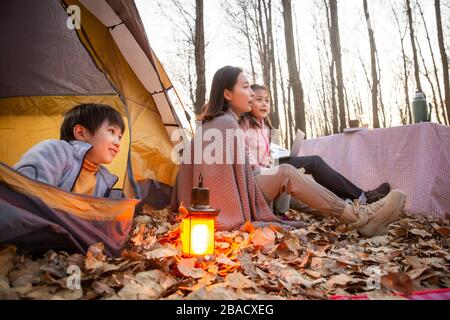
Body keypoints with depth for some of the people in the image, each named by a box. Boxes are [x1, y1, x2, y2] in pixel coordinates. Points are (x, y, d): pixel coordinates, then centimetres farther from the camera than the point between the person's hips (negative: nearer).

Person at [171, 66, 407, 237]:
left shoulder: (209, 124, 13)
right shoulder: (228, 125, -18)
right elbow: (236, 176, -21)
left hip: (214, 209, 9)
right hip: (231, 215, -9)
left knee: (285, 172, 4)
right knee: (287, 175, -13)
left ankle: (356, 214, 2)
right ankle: (359, 219, -7)